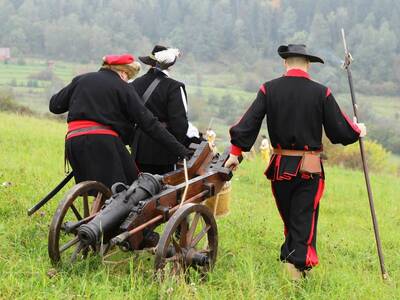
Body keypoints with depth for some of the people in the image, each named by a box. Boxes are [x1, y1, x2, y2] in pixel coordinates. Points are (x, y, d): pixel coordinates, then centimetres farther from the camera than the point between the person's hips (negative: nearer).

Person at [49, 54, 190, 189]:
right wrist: (180, 150, -1)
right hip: (103, 141, -5)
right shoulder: (123, 88, 5)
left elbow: (54, 106, 18)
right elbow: (149, 123, 0)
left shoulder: (80, 80, 16)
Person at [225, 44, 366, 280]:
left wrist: (235, 152, 3)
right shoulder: (321, 93, -7)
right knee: (304, 221, 1)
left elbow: (249, 122, -4)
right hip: (309, 169, -2)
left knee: (289, 220, 19)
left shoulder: (269, 89, -3)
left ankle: (290, 257, 27)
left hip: (280, 167, 2)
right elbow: (340, 130, -3)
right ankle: (298, 264, -10)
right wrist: (358, 131, 17)